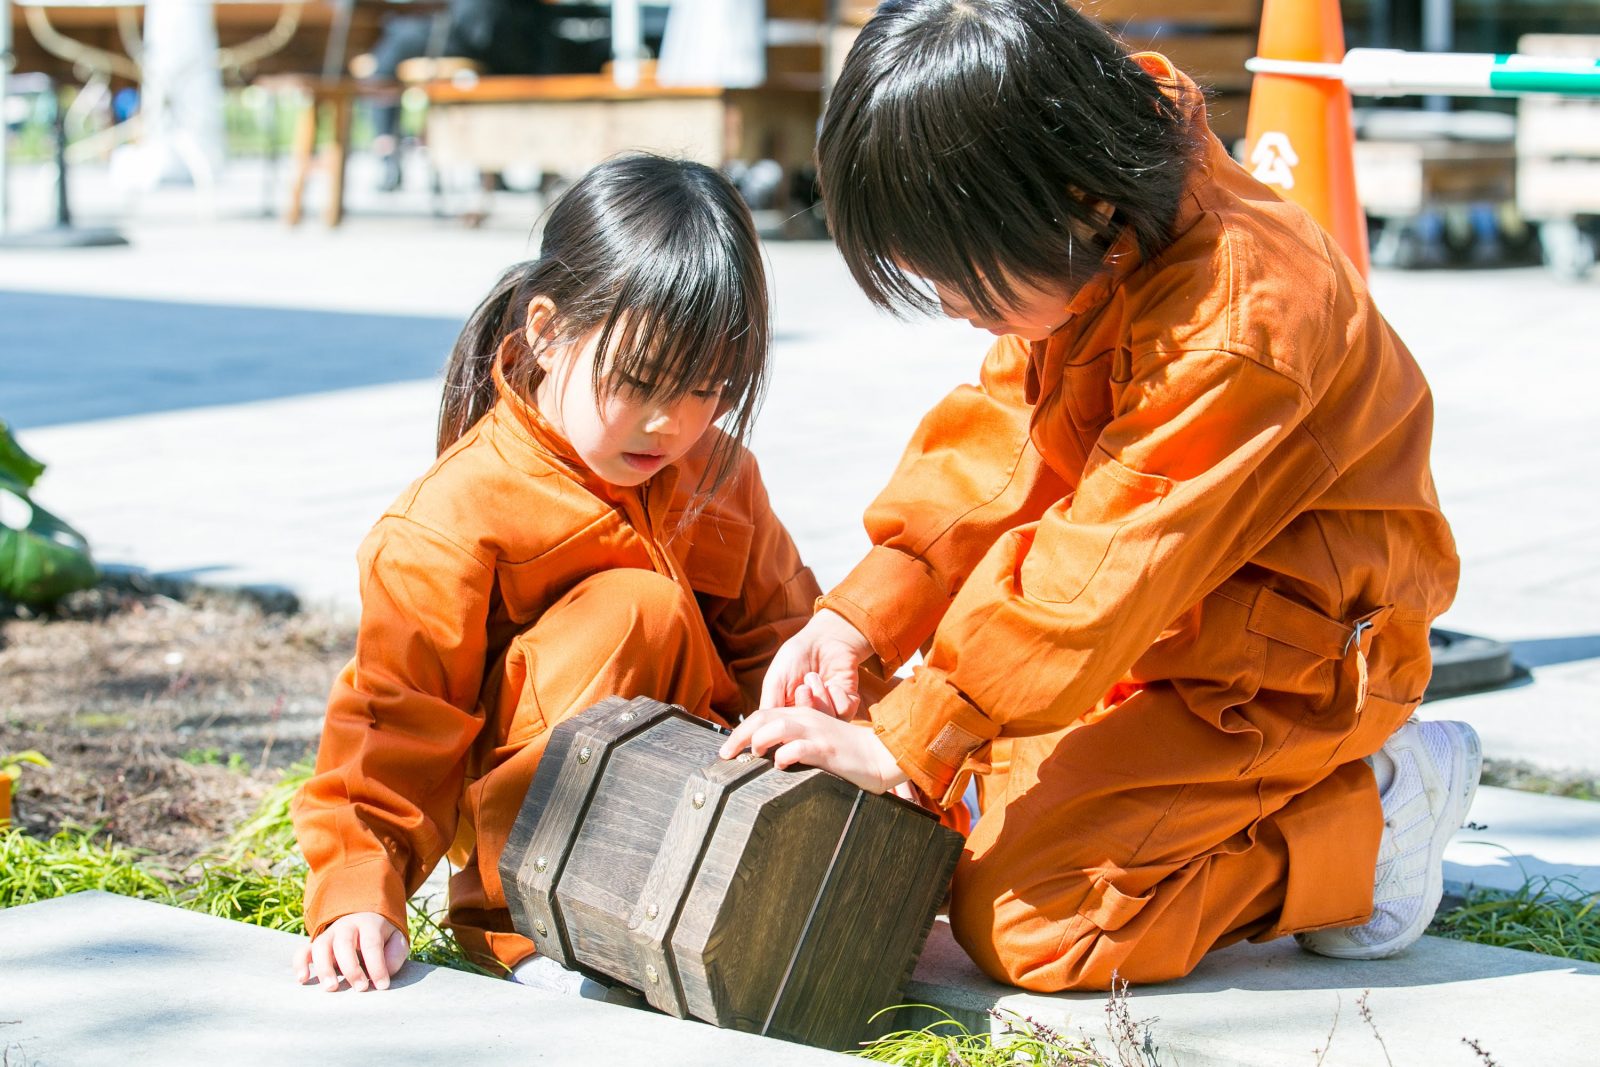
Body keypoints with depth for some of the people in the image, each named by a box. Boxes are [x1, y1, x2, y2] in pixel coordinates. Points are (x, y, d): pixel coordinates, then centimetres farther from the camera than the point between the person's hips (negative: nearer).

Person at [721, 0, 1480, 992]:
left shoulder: (1232, 333, -33)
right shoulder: (1084, 262, -7)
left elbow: (1100, 582, -31)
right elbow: (998, 439, 0)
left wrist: (907, 743, -26)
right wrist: (856, 620, -11)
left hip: (1291, 670, -9)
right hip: (1169, 623, 9)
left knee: (1015, 917, -16)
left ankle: (1363, 823, -4)